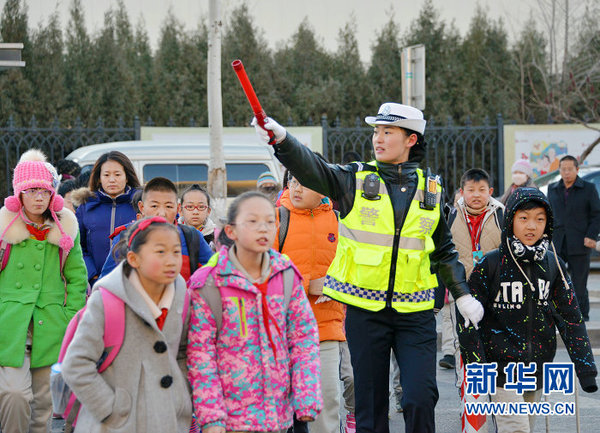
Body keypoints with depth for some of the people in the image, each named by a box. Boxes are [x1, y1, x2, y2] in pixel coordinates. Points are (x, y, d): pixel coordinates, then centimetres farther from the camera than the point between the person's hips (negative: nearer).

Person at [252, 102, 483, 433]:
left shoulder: (430, 189, 7)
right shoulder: (355, 179, 0)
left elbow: (444, 250, 18)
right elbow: (310, 168, -18)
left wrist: (462, 295, 10)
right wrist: (281, 140, -37)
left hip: (415, 312, 1)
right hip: (365, 310, -1)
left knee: (421, 399, -7)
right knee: (370, 402, 6)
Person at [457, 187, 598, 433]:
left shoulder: (553, 265, 3)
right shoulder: (491, 265, -9)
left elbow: (570, 317, 7)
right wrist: (476, 366, -11)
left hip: (538, 366, 4)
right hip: (503, 365, -4)